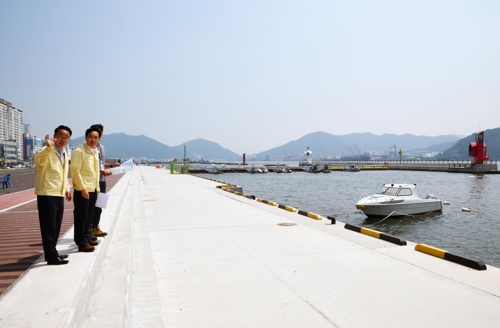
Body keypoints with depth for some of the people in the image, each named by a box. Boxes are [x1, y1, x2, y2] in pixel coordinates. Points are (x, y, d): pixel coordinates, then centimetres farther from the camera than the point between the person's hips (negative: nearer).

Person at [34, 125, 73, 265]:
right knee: (48, 226, -5)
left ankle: (52, 252, 27)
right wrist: (48, 148, -52)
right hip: (47, 194, -9)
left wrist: (67, 188, 16)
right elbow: (38, 159, -35)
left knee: (56, 226, 16)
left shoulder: (64, 154, 15)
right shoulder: (48, 151, -11)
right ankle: (51, 256, 0)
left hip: (59, 194, 9)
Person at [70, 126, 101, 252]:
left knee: (89, 216, 16)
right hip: (82, 190, -8)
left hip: (93, 190, 8)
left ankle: (86, 238, 27)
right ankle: (82, 243, 5)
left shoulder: (96, 152, 14)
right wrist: (82, 188, -19)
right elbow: (75, 171, -15)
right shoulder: (79, 152, -11)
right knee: (81, 216, -1)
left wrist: (97, 187, 15)